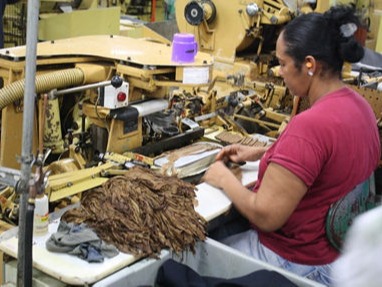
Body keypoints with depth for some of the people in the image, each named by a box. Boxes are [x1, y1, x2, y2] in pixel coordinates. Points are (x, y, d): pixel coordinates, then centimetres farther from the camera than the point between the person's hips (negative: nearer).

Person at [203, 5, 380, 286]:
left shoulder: (310, 124, -31)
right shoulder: (358, 104, -1)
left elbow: (265, 216, -28)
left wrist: (224, 179, -11)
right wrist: (260, 153, 11)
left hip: (300, 261, -9)